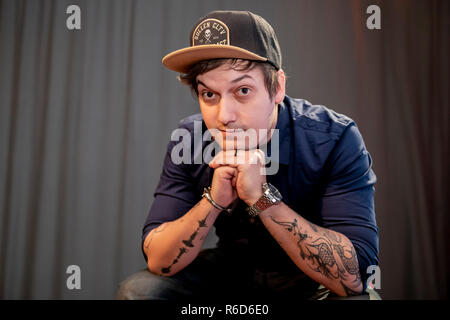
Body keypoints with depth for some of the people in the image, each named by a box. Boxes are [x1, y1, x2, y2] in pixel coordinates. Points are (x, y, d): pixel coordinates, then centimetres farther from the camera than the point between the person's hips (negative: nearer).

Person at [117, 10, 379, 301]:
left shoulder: (334, 139, -25)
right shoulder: (189, 142, -14)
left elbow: (353, 276, -32)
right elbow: (159, 262, -16)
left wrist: (261, 196, -38)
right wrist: (213, 200, -33)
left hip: (313, 280, -2)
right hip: (236, 268, 2)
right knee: (137, 289, -17)